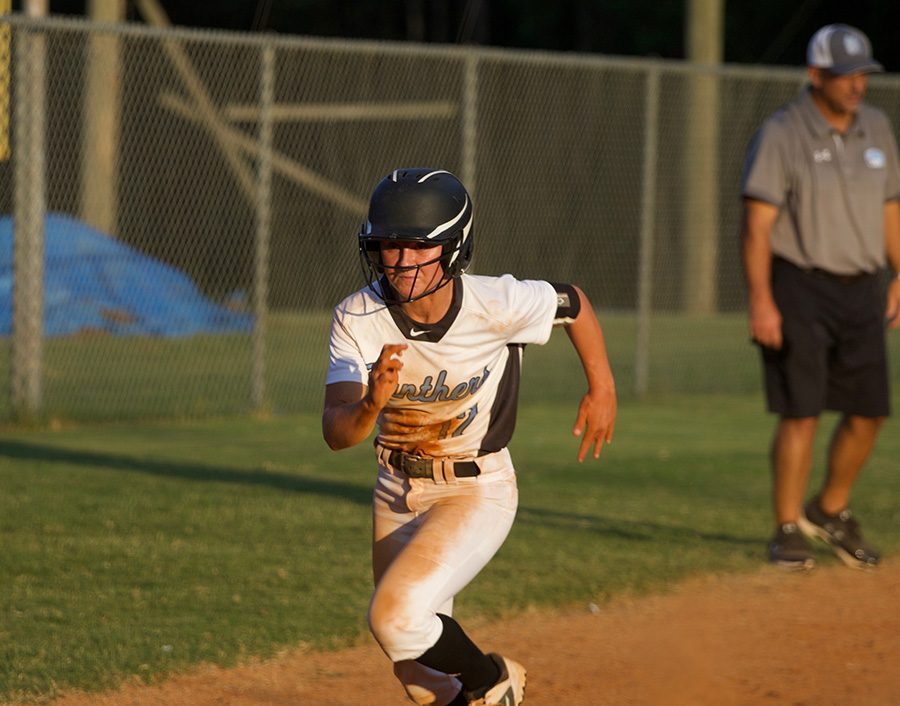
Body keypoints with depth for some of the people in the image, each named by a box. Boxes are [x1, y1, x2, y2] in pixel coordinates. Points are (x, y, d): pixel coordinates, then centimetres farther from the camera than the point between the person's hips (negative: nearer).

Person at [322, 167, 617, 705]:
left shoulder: (499, 305, -24)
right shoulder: (358, 319, -19)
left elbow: (573, 303, -2)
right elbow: (336, 433, -28)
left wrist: (602, 389, 6)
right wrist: (371, 404, -49)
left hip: (478, 491, -4)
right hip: (397, 493, 4)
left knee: (397, 617, -25)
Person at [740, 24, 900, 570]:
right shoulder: (781, 135, -10)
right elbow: (757, 224, -13)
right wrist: (761, 302, -20)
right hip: (799, 285, -6)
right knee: (801, 413, -8)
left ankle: (832, 511, 27)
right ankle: (788, 532, 1)